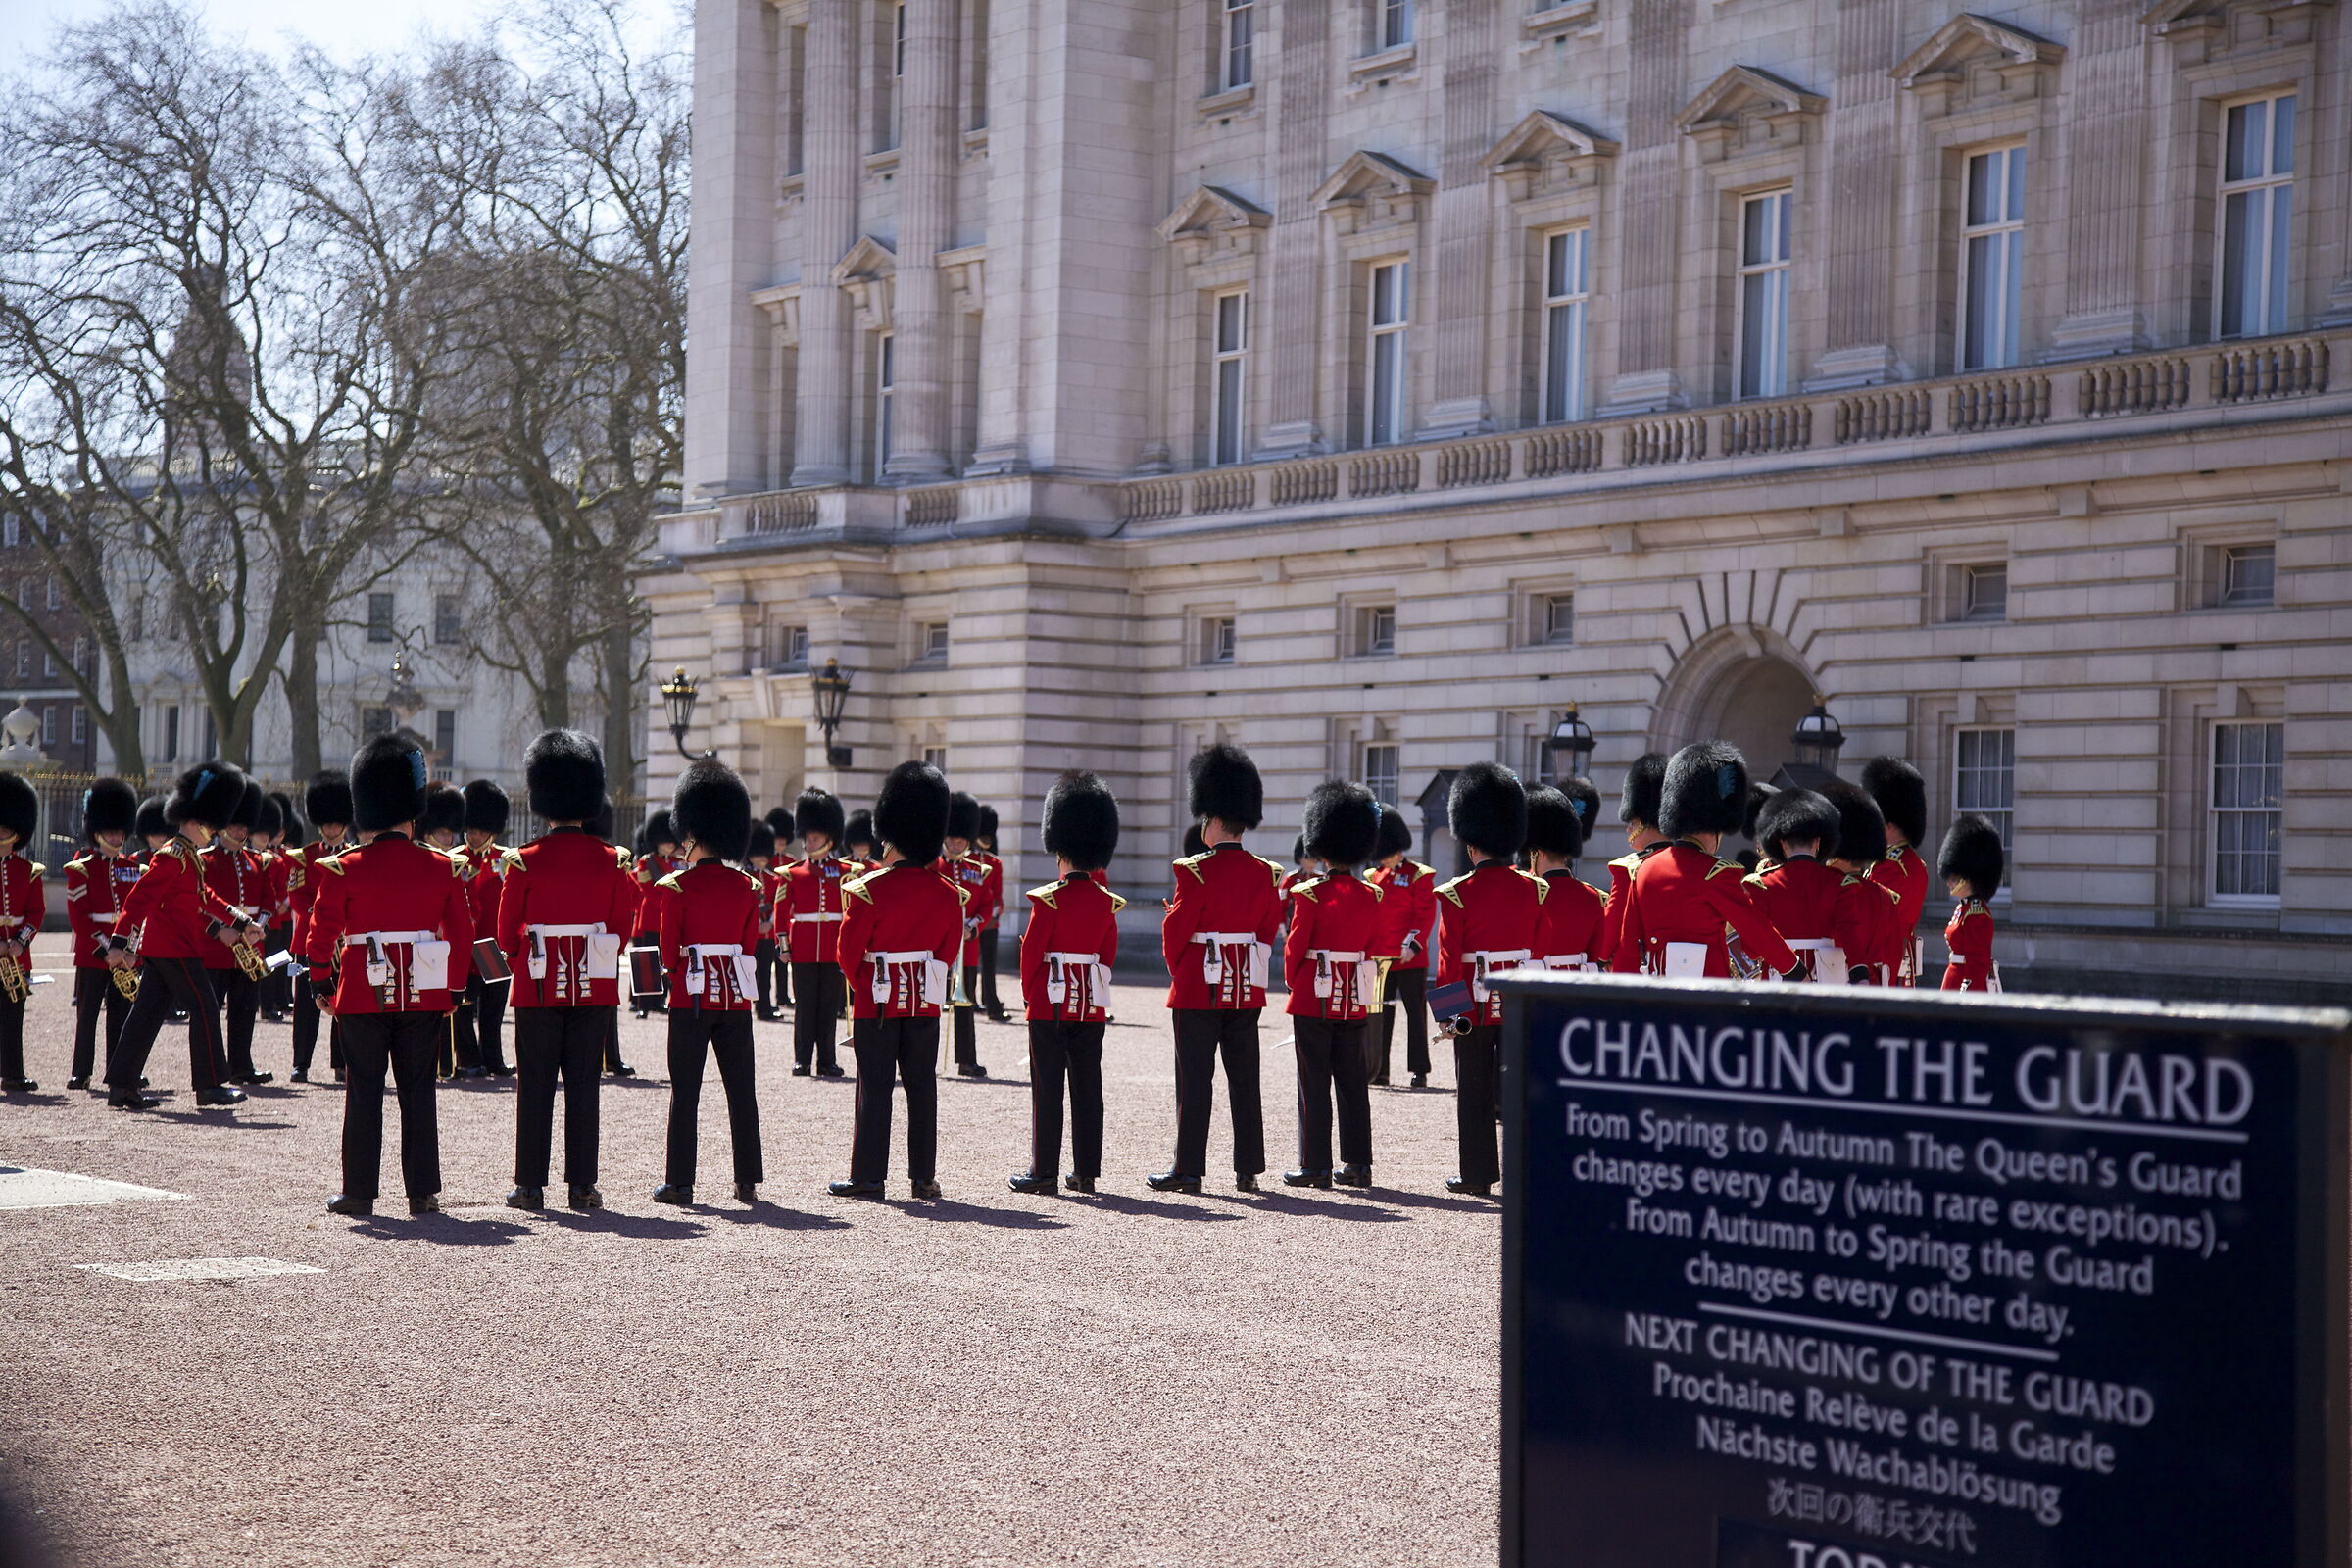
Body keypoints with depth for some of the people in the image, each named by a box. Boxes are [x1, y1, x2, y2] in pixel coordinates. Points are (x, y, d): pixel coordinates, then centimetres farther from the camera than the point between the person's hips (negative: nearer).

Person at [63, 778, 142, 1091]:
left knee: (121, 1011, 6)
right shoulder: (81, 867, -1)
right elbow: (77, 913, -6)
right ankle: (81, 1072, 1)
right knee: (88, 1012, -2)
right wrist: (103, 944, -14)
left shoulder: (132, 866, 12)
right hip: (92, 951, -4)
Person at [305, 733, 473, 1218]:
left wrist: (322, 982, 7)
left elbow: (321, 931, -4)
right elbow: (461, 933, 4)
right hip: (424, 996, 1)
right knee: (418, 1092, 7)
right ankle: (423, 1192, 7)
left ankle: (359, 1191, 6)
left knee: (365, 1092, 4)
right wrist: (454, 989, 12)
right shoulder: (443, 867, 1)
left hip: (363, 993, -1)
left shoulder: (345, 868, -5)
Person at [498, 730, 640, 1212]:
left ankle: (531, 1185, 6)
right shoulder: (613, 862, -1)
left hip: (538, 988, -1)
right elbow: (622, 930, 4)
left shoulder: (523, 862, -6)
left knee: (535, 1086, 4)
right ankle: (582, 1185, 6)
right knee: (583, 1085, 6)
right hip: (594, 989, 2)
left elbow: (507, 936, -1)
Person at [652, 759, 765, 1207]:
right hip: (736, 998, 4)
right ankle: (748, 1182, 10)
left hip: (691, 997, -4)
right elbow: (751, 945, 8)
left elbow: (668, 948, -5)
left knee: (685, 1091, 0)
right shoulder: (747, 886, 4)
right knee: (742, 1090, 8)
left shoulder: (677, 887, -9)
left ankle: (679, 1182, 0)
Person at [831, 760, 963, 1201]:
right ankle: (924, 1176, 10)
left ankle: (868, 1175, 4)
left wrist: (861, 987, 8)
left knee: (875, 1089, 1)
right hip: (926, 1001, 4)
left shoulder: (870, 889, -13)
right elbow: (951, 950, 9)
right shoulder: (948, 893, 1)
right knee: (922, 1087, 8)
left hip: (878, 999, -4)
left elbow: (849, 951, -9)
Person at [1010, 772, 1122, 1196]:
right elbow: (1108, 956, 10)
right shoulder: (1107, 903, 4)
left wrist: (1030, 996, 5)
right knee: (1087, 1088, 8)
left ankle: (1043, 1171, 0)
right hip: (1092, 1007, 5)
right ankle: (1086, 1172, 11)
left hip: (1051, 1005, -5)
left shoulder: (1049, 899, -13)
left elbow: (1031, 952, -9)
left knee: (1047, 1088, -1)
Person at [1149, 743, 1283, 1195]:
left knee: (1195, 1079, -1)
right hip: (1247, 990, 5)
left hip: (1198, 988, -5)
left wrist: (1177, 971, 8)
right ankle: (1248, 1169, 11)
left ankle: (1188, 1169, 1)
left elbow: (1175, 931, -9)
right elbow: (1269, 931, 10)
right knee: (1244, 1078, 9)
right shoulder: (1265, 873, 5)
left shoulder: (1196, 871, -13)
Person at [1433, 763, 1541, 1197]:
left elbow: (1449, 961, -9)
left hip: (1475, 1007, -3)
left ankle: (1478, 1175, 12)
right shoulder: (1534, 890, 1)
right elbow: (1539, 953, 6)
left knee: (1474, 1094, 6)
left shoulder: (1457, 895, -11)